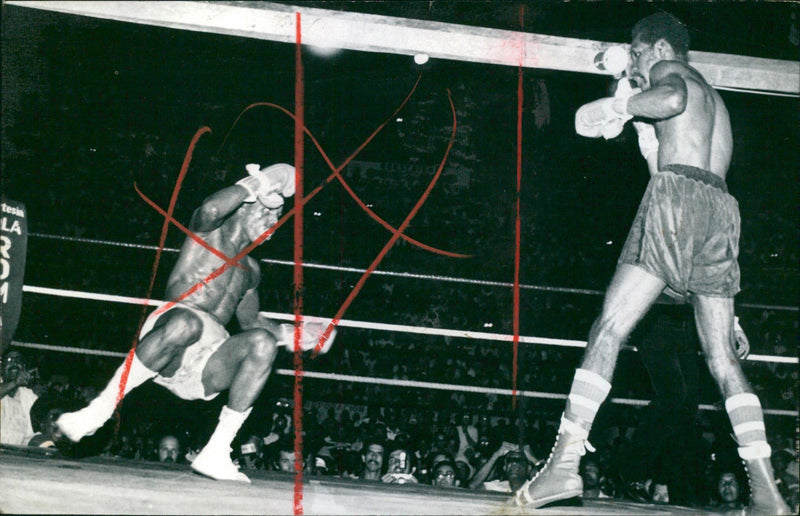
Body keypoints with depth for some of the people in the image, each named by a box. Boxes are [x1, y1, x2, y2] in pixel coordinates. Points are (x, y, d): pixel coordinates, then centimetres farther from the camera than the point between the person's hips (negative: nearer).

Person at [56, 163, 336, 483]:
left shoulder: (250, 270, 29)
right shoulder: (208, 232, 10)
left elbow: (250, 320, 37)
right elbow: (211, 209, -14)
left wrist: (289, 335, 19)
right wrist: (259, 182, -6)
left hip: (209, 362, 5)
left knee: (263, 341, -26)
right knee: (186, 322, -42)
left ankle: (215, 453, -28)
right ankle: (98, 412, -31)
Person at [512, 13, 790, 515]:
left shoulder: (670, 69, 10)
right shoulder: (713, 96, 35)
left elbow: (672, 99, -13)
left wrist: (617, 105, -2)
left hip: (678, 192, -7)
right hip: (721, 208, 7)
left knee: (609, 329, -11)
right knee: (723, 358, 5)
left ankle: (566, 460, -25)